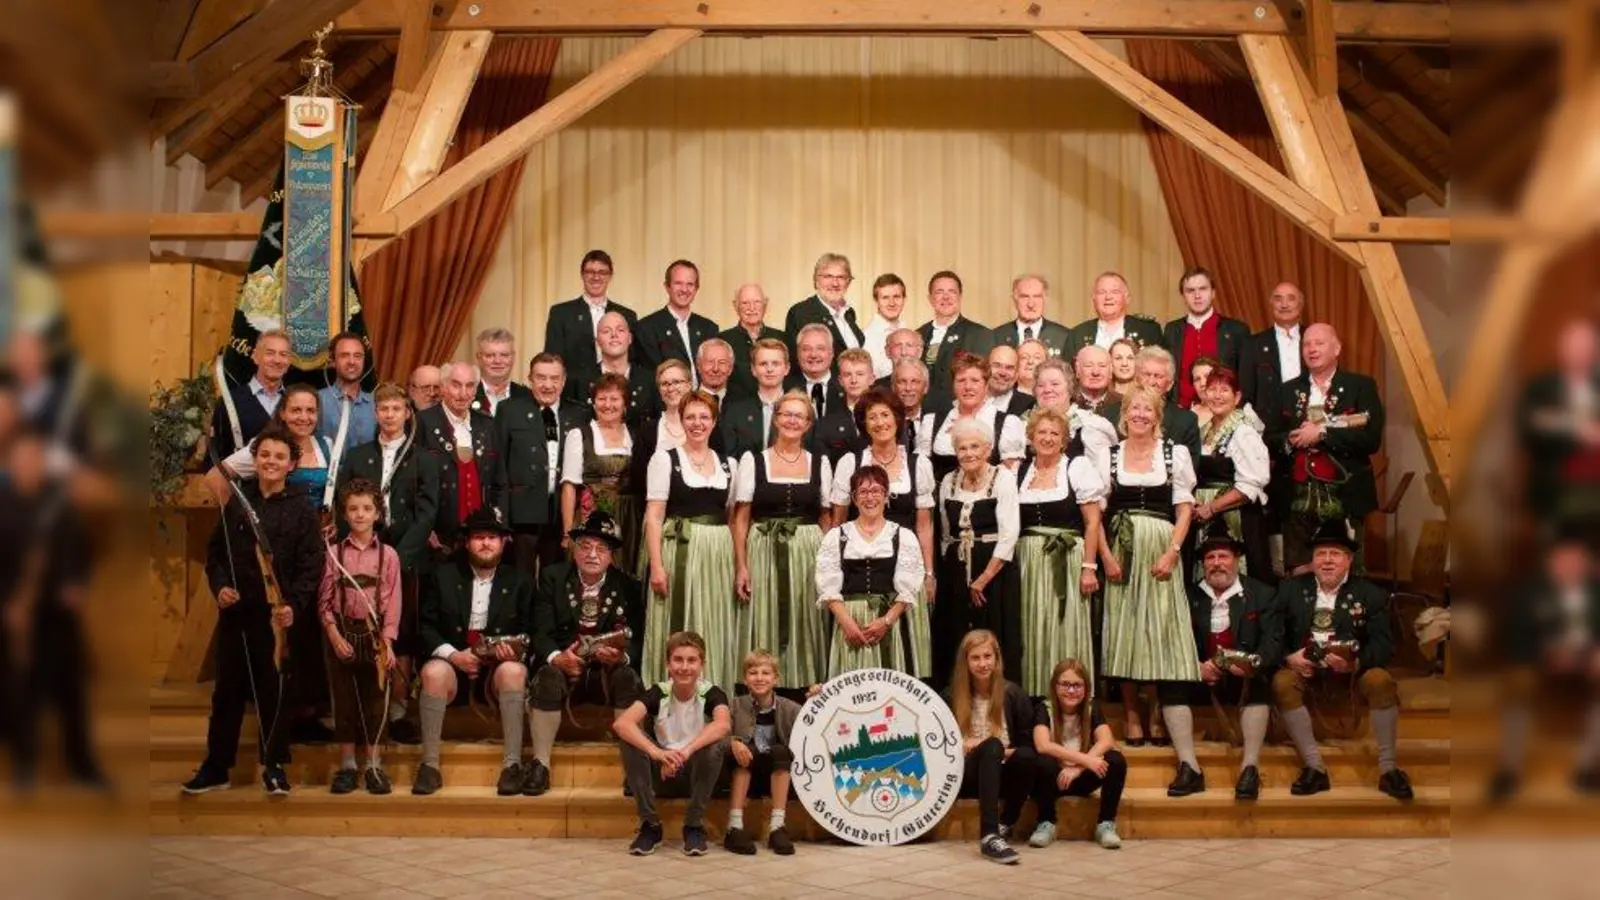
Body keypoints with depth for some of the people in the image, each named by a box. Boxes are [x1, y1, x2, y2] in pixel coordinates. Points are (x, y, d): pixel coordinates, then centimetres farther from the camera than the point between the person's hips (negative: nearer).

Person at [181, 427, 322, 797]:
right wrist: (219, 585, -5)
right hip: (235, 611, 3)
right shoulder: (237, 500, 7)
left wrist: (294, 605, -16)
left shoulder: (301, 507, -1)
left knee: (273, 691, 4)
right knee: (227, 689, 9)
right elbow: (215, 551, 12)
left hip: (277, 614, -3)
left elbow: (311, 564, -5)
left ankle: (273, 766, 16)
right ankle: (216, 767, 17)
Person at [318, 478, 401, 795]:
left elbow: (392, 601, -2)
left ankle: (374, 766, 11)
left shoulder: (388, 555, 0)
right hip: (341, 632, 1)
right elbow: (325, 600, 0)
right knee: (344, 700, 6)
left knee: (374, 700, 4)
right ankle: (346, 766, 13)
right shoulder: (334, 553, 1)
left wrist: (387, 643, -8)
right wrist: (335, 635, -10)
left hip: (374, 633, 0)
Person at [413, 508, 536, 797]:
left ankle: (512, 764, -33)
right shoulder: (443, 576, 9)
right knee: (433, 671, -34)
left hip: (498, 669, 0)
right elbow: (426, 625, 4)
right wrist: (452, 654, -11)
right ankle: (430, 765, -29)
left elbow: (530, 631, 8)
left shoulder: (520, 581, 10)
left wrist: (516, 650, -14)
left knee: (513, 670, -35)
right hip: (453, 665, 0)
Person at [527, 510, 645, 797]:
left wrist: (623, 656, -28)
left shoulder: (628, 586, 3)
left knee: (628, 676, -31)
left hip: (609, 670, 0)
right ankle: (540, 765, -27)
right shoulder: (552, 577, 2)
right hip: (563, 665, 0)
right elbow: (541, 632, -6)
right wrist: (556, 657, -28)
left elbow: (637, 639, -3)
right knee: (549, 675, -33)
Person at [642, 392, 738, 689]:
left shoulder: (727, 464, 13)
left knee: (715, 630, 6)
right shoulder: (665, 459, 1)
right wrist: (656, 565, -14)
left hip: (719, 554, 4)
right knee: (678, 630, -3)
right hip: (679, 551, -4)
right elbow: (653, 517, -5)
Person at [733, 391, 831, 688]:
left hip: (808, 553, 2)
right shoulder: (752, 460, 2)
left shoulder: (820, 463, 8)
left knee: (804, 627, 4)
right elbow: (741, 518, 0)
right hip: (763, 552, -2)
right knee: (764, 627, -1)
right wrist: (740, 566, -8)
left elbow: (826, 519, 11)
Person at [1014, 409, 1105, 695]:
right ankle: (1034, 701, 9)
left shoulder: (1078, 467, 1)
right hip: (1028, 563, 3)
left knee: (1066, 633, -3)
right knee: (1033, 636, 3)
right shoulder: (1019, 471, 11)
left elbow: (1093, 522, -3)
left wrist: (1089, 567, -10)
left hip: (1067, 561, -3)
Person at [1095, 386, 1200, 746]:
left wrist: (1172, 553, -10)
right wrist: (1105, 556, -7)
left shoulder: (1176, 454, 5)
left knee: (1161, 626, -1)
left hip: (1162, 551, -1)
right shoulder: (1109, 456, 7)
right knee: (1124, 628, 1)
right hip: (1121, 552, 1)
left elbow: (1184, 510, 1)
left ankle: (1158, 715, 8)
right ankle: (1131, 717, 7)